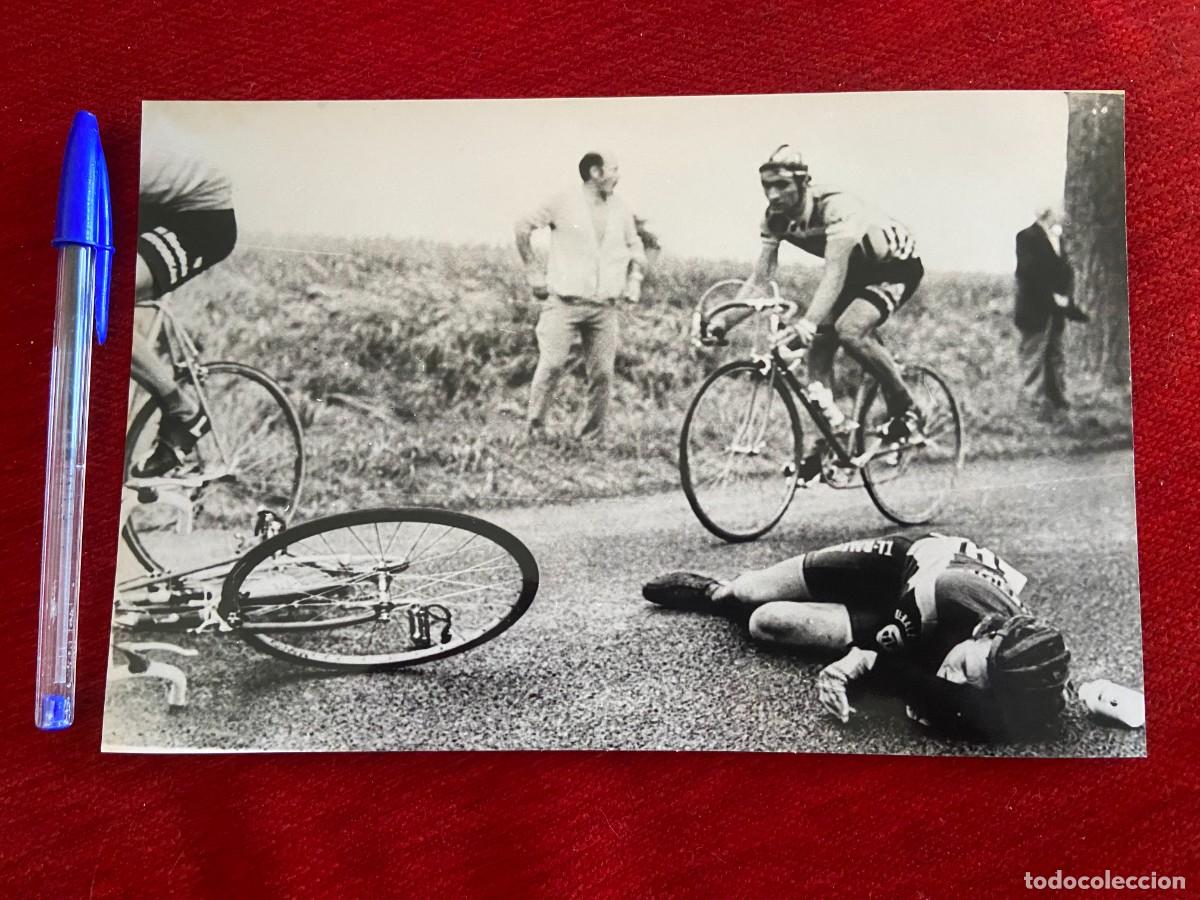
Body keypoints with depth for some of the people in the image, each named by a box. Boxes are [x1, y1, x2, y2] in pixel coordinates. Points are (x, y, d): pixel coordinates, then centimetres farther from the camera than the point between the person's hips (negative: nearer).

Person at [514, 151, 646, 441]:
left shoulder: (621, 211, 11)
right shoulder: (563, 203, -2)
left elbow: (636, 248, 26)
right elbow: (522, 227, 4)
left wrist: (634, 281, 13)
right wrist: (533, 271, 3)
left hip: (604, 307, 4)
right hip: (564, 302, -4)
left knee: (602, 373, -1)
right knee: (552, 364, -11)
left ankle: (590, 435, 12)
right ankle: (534, 425, 6)